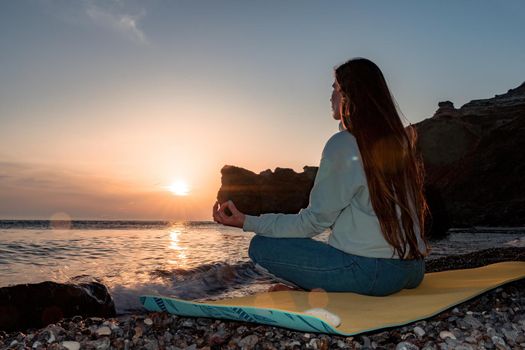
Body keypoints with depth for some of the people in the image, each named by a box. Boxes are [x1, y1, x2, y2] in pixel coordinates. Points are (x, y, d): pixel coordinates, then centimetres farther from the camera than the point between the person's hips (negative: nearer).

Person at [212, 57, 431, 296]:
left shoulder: (343, 144, -11)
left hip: (371, 272, -8)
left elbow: (315, 220, -10)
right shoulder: (401, 141, 10)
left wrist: (247, 222, -7)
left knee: (261, 246, -2)